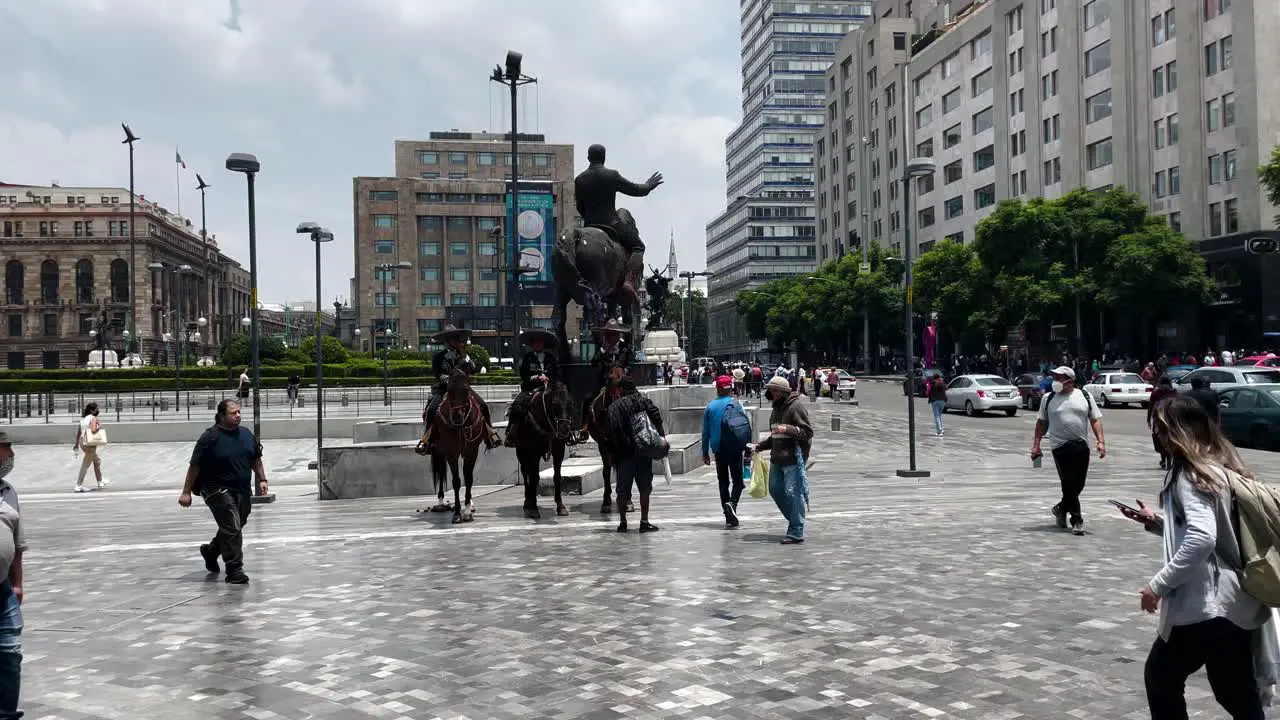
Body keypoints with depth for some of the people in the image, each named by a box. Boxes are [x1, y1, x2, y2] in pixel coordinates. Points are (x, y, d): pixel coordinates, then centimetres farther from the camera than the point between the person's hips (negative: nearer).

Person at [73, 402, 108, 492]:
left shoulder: (83, 418, 12)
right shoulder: (93, 418, -13)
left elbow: (78, 432, 17)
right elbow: (93, 430, -27)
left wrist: (77, 444, 24)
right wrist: (99, 426, -7)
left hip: (83, 443, 9)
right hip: (90, 444, -9)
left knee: (97, 461, 22)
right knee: (85, 465, -2)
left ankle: (100, 482, 31)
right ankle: (78, 485, 1)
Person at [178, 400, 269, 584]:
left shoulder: (246, 434, 7)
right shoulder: (210, 437, -12)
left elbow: (256, 459, 19)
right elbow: (195, 466, -10)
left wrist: (262, 479, 10)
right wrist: (186, 492, -10)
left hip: (243, 491, 7)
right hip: (218, 491, -7)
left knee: (233, 528, 18)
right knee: (232, 529, -12)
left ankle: (210, 551, 45)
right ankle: (234, 570, -4)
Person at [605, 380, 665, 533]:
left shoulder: (613, 407, 4)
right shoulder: (643, 401, 1)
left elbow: (610, 433, 0)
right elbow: (657, 418, -10)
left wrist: (613, 451, 6)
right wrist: (661, 438, -4)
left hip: (623, 453, 1)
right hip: (643, 451, -1)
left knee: (622, 490, 8)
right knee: (644, 488, 5)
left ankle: (622, 522, 12)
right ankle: (644, 522, 3)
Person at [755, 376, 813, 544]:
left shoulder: (796, 406, -11)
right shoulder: (777, 408, 16)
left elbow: (807, 432, -15)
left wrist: (787, 429, -26)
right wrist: (761, 445, 16)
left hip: (793, 458, -9)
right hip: (777, 458, 10)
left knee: (793, 493, -7)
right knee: (775, 490, 15)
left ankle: (796, 533, -1)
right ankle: (795, 520, 30)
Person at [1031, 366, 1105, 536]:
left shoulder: (1085, 396, 6)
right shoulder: (1049, 398, 5)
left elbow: (1095, 419, 6)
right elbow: (1041, 422, 11)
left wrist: (1101, 441, -5)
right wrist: (1036, 444, 6)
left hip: (1082, 446, 2)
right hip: (1060, 446, -2)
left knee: (1078, 484, 6)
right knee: (1070, 484, -6)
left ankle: (1061, 509, 29)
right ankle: (1077, 520, 0)